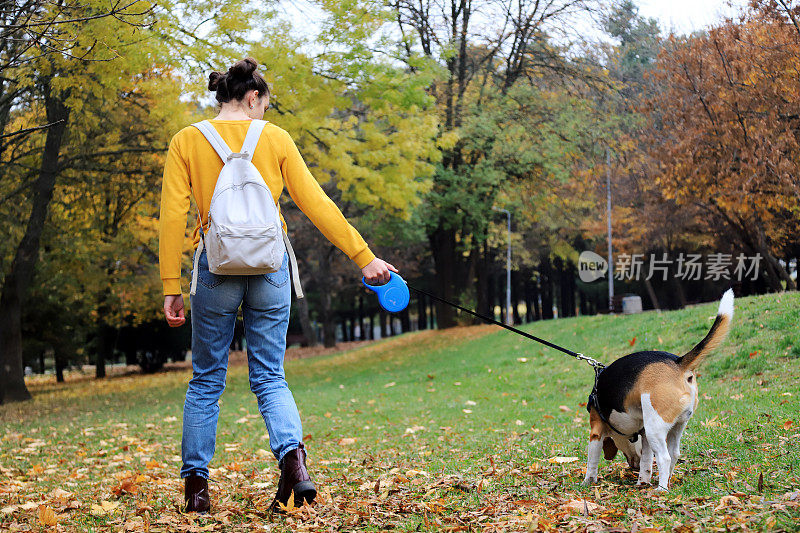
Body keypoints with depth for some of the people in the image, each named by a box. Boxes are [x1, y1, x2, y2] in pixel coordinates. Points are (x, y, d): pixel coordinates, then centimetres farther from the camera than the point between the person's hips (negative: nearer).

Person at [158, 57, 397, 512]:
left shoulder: (186, 142, 3)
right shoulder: (275, 138, 4)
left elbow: (173, 216, -3)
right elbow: (317, 204, 1)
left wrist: (172, 287, -1)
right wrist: (364, 257, 5)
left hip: (217, 269, 0)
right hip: (269, 269, 0)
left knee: (206, 380, 13)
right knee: (270, 376, 10)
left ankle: (196, 483, 13)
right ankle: (293, 455, -16)